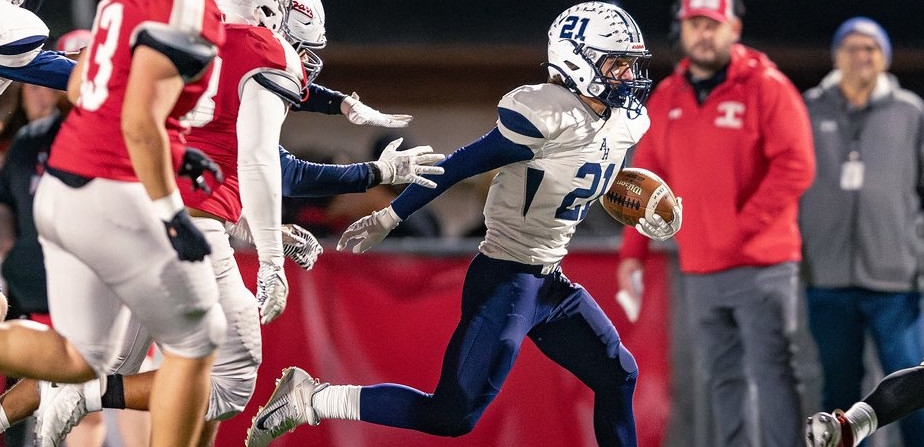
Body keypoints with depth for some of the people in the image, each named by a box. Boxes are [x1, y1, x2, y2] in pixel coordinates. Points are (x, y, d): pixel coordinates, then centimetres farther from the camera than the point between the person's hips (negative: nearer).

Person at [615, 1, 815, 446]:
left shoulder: (765, 87, -5)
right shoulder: (665, 99, 12)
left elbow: (795, 166, -13)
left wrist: (744, 227, -17)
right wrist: (632, 251, 7)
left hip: (760, 265, -6)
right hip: (699, 271, 6)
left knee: (771, 373, -9)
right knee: (720, 378, 9)